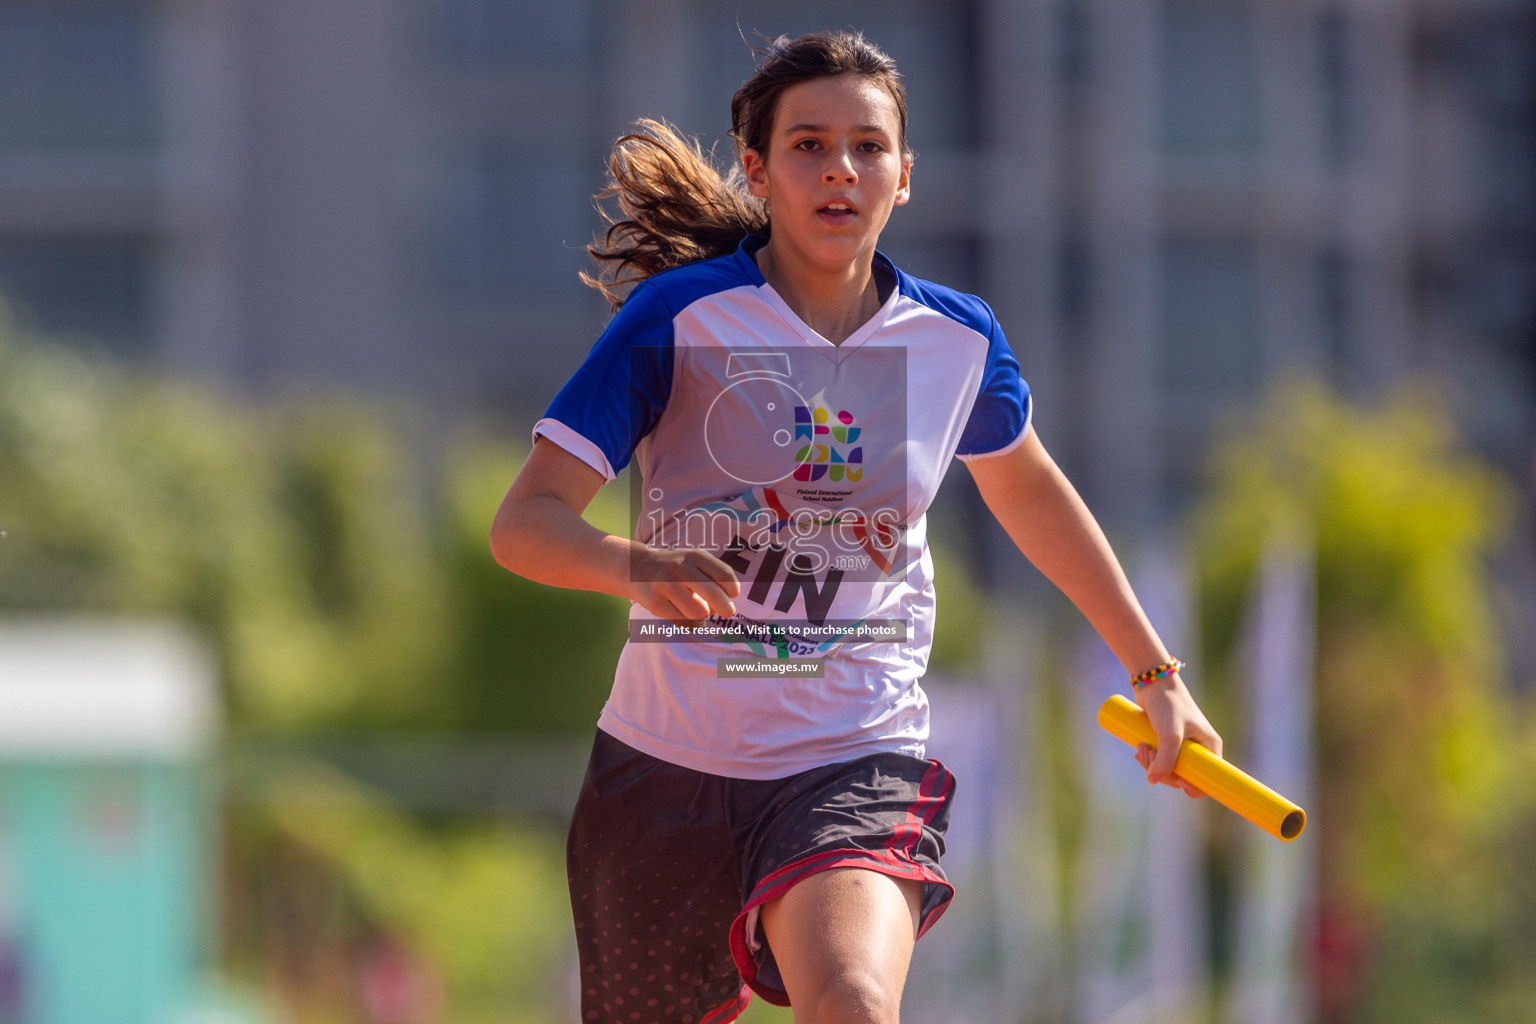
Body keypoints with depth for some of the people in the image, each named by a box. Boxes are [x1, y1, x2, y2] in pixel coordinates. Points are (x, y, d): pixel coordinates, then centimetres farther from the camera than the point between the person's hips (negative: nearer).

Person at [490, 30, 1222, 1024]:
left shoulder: (959, 338, 1)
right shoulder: (677, 319, -9)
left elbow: (1030, 494, 23)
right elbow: (524, 523, -14)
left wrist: (1157, 675, 26)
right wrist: (636, 567, -35)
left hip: (857, 763, 0)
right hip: (669, 757, 0)